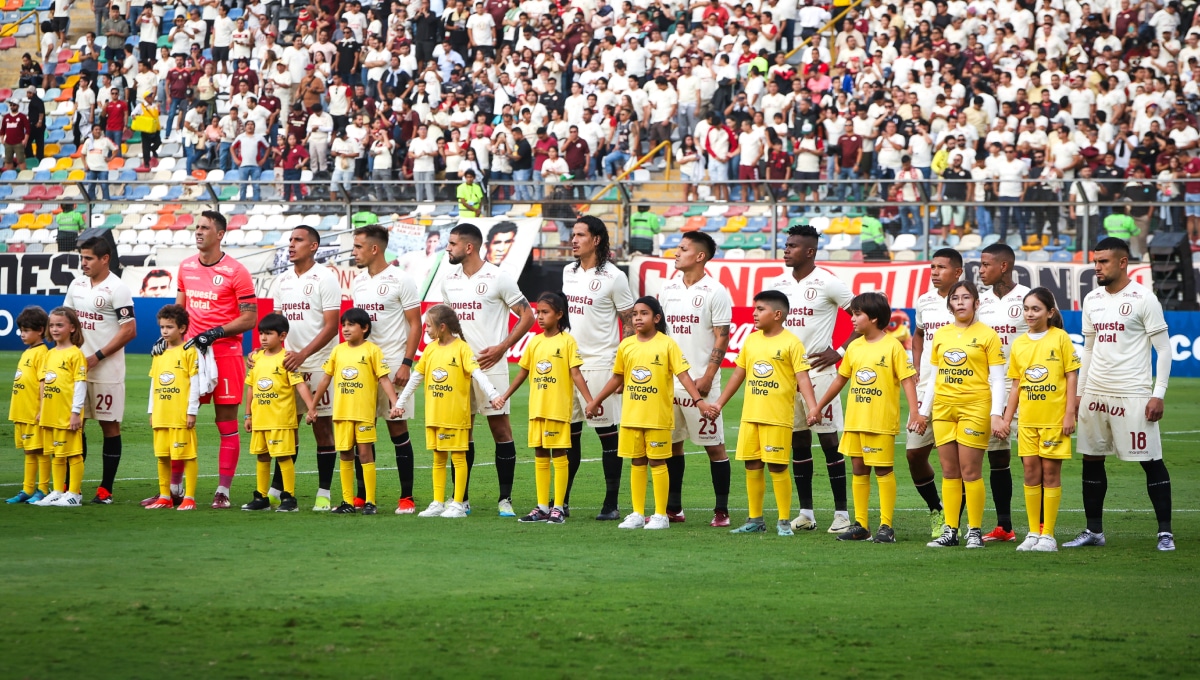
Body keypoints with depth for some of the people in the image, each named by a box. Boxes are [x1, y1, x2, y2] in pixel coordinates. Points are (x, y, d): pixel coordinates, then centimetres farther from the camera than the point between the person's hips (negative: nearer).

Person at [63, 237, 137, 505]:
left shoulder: (117, 289, -10)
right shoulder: (77, 284, 11)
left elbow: (129, 331, -13)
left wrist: (97, 357, -14)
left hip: (107, 370, -7)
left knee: (109, 424, -1)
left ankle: (106, 489, 2)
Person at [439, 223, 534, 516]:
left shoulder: (498, 277, -7)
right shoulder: (449, 279, 11)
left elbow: (527, 315, -4)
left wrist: (502, 347, -11)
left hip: (490, 364, -5)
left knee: (500, 428, -3)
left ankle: (505, 499, 1)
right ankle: (461, 497, 11)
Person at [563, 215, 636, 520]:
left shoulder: (613, 277, -8)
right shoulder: (569, 272, 12)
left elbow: (630, 323, -6)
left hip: (600, 363, -6)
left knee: (607, 433, -2)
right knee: (568, 431, 9)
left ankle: (611, 504, 2)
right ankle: (562, 501, 15)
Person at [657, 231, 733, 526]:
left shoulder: (715, 292, -6)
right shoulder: (668, 289, 11)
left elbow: (722, 338, -8)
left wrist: (707, 376, -15)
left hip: (700, 382, -6)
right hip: (668, 380, 6)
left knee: (714, 445, -2)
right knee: (671, 443, 9)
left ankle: (721, 510, 2)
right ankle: (673, 508, 17)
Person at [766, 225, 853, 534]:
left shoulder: (828, 283, -8)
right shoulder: (776, 284, 10)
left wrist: (839, 353, -9)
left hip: (819, 371, -6)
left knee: (829, 440, -5)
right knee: (798, 441, 8)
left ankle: (842, 512, -2)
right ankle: (805, 511, 13)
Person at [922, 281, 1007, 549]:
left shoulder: (987, 335, 0)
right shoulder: (941, 335, 13)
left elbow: (997, 379, -2)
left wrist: (996, 414, -11)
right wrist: (923, 411, 15)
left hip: (974, 407, -5)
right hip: (944, 409, 5)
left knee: (970, 470, -6)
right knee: (949, 471, 4)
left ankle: (975, 531, 0)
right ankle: (950, 531, 7)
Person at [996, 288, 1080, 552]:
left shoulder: (1060, 338, -3)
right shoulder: (1019, 344, 9)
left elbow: (1072, 376, -4)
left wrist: (1069, 414, -9)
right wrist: (1007, 419, 10)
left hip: (1054, 418, -4)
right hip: (1027, 420, 4)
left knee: (1051, 472, 0)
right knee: (1031, 472, 5)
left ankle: (1048, 535, 4)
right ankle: (1033, 533, 12)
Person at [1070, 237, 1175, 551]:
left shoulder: (1143, 299, -7)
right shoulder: (1092, 300, 11)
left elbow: (1164, 349, -7)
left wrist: (1159, 394, -13)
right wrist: (1079, 392, 16)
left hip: (1133, 395, -6)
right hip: (1094, 394, 6)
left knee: (1151, 462, -4)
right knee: (1091, 461, 8)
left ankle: (1165, 532, 0)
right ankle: (1094, 530, 17)